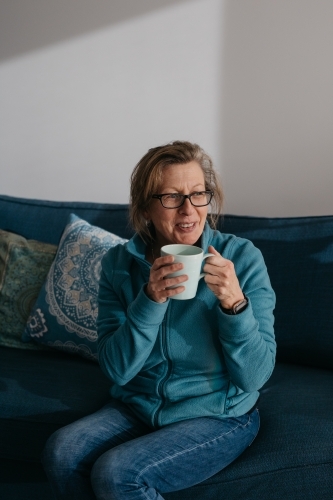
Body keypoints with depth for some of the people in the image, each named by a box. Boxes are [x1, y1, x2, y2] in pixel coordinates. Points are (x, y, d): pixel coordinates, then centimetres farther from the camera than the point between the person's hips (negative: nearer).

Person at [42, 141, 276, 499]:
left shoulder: (242, 257, -14)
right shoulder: (119, 263, -6)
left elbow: (255, 376, -14)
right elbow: (117, 370, -12)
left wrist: (235, 303, -31)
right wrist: (151, 299, -26)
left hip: (219, 416, -3)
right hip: (138, 407, 3)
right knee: (61, 452, -22)